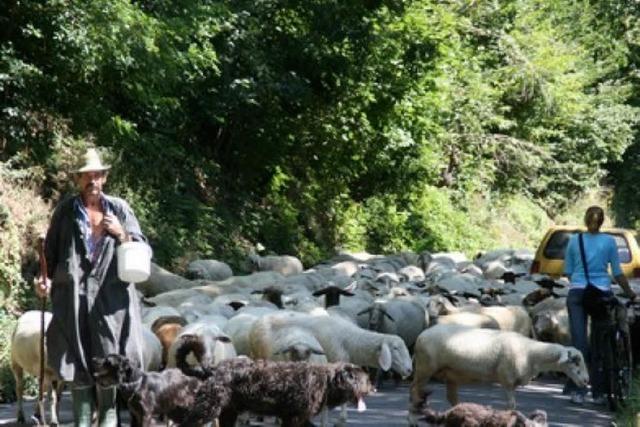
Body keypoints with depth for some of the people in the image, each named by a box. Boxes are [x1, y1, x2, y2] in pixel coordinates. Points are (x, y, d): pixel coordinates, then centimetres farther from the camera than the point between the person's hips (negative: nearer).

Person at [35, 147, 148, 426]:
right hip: (72, 296, 1)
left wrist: (122, 234, -9)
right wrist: (46, 279, -4)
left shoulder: (120, 209, 8)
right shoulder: (65, 211, 8)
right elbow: (51, 251, 11)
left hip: (111, 297, 0)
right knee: (77, 360, 2)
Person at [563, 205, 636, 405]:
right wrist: (629, 293, 17)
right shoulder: (609, 242, 1)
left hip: (577, 293, 1)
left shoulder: (574, 240, 5)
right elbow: (618, 273, 4)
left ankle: (577, 389, -13)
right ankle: (598, 392, 10)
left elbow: (567, 271, 10)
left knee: (579, 341, -2)